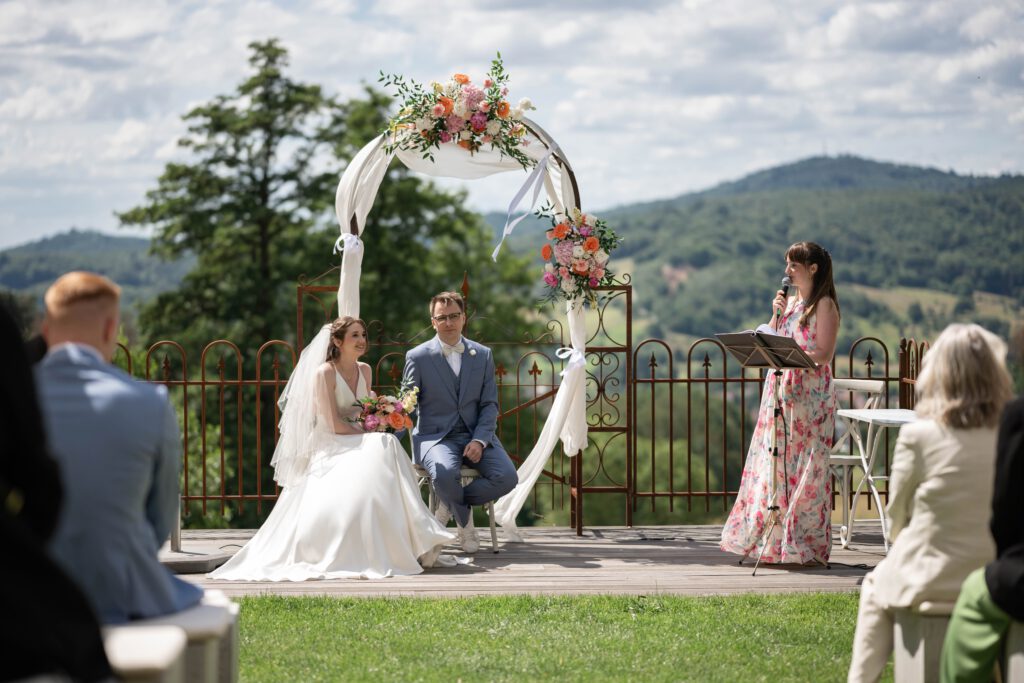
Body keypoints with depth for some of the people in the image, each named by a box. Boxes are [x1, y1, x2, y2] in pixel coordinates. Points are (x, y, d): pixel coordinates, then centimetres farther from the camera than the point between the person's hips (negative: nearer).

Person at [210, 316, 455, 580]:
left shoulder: (364, 370, 12)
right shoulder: (324, 373, -10)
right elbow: (335, 424, -14)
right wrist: (368, 433, -12)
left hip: (360, 443, 7)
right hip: (331, 448, -7)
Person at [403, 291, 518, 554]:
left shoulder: (483, 355, 9)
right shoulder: (417, 357, 2)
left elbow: (489, 404, 7)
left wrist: (480, 440, -10)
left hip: (476, 436, 3)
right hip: (435, 436, -3)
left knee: (507, 477, -23)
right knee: (445, 473, -36)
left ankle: (449, 505, 2)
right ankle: (465, 522, -3)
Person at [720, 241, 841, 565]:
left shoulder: (824, 305, -6)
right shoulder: (790, 301, 17)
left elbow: (824, 354, -14)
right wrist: (776, 315, 1)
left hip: (810, 396, -7)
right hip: (780, 392, 7)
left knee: (803, 468, -5)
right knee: (776, 465, 7)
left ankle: (804, 547, 1)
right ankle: (774, 541, 13)